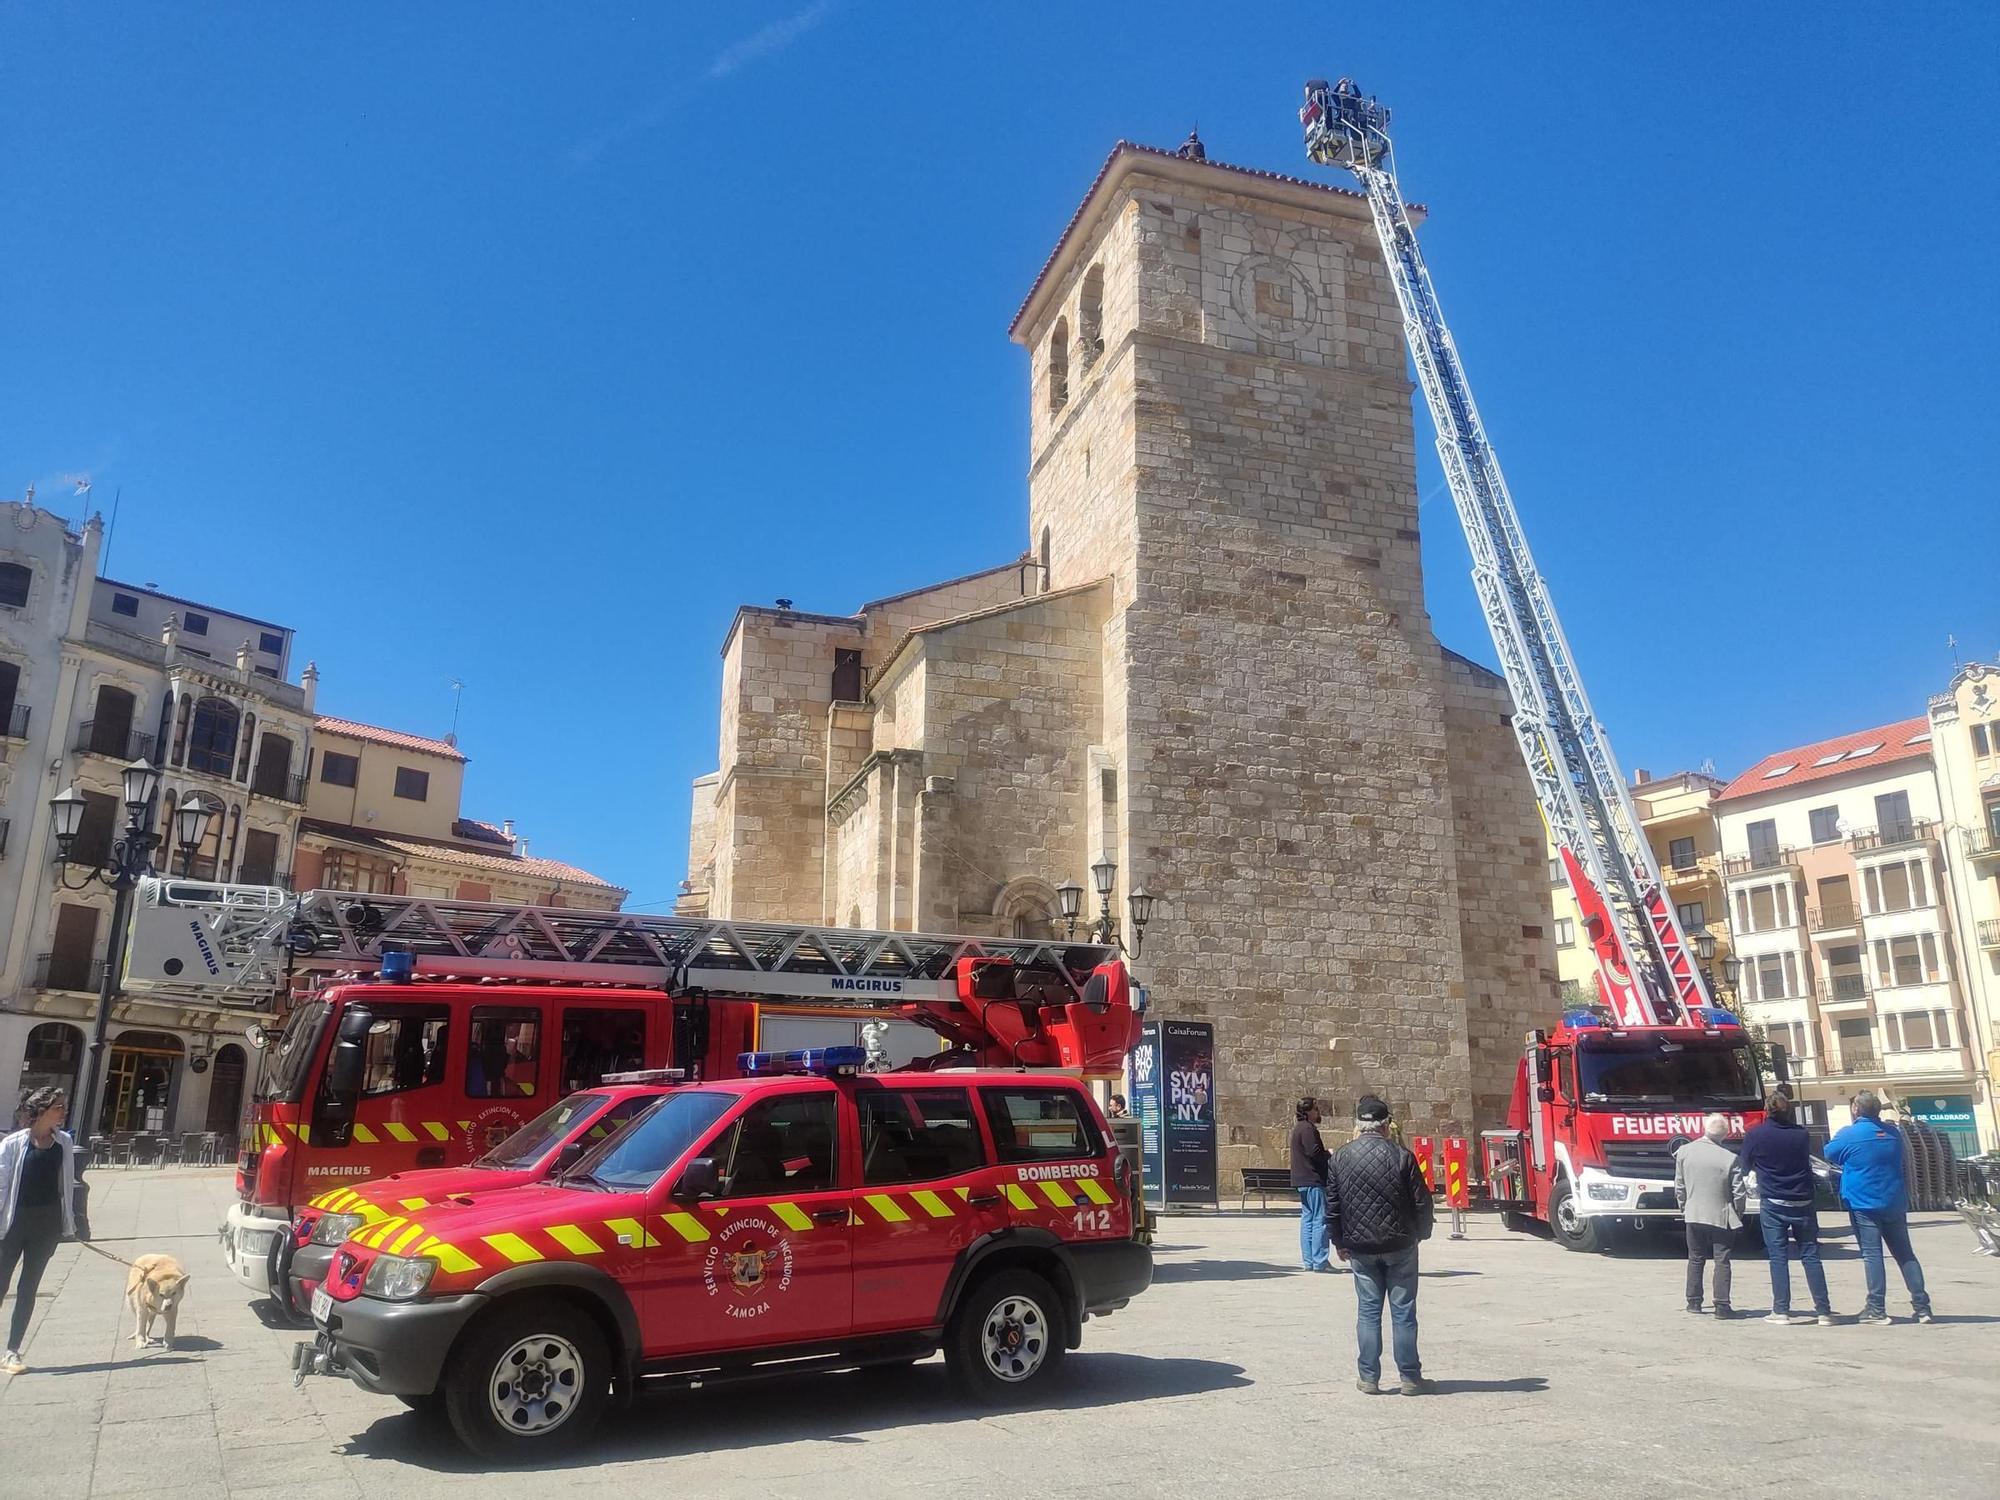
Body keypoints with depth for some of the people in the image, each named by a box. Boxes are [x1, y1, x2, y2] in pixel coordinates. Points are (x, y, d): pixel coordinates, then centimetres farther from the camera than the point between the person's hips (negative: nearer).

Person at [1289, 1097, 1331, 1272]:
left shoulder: (1298, 1128, 18)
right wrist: (1330, 1155, -5)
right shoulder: (1308, 1129, -14)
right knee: (1320, 1219, -7)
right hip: (1313, 1179, -10)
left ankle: (1308, 1260, 14)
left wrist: (1326, 1154, 12)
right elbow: (1315, 1153, -21)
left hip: (1302, 1181, 10)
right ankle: (1319, 1261, -7)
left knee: (1307, 1218, 11)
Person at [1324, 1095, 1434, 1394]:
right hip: (1400, 1245, -2)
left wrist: (1339, 1242, 12)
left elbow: (1332, 1206, 2)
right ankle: (1410, 1377, 14)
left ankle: (1368, 1377, 12)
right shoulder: (1401, 1157, -9)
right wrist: (1422, 1233, 12)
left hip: (1360, 1247, 2)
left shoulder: (1339, 1159, -2)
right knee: (1403, 1311, 7)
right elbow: (1421, 1201, -5)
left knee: (1367, 1310, 10)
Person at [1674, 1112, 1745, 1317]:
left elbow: (1679, 1187, 3)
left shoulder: (1684, 1152, -4)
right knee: (1722, 1261, 4)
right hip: (1721, 1217, -3)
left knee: (1695, 1260, 14)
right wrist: (1738, 1215, 8)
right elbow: (1738, 1192, -8)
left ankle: (1694, 1302, 19)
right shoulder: (1730, 1158, -14)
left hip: (1693, 1215, 3)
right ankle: (1722, 1306, 2)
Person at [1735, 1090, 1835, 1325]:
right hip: (1802, 1203, 3)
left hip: (1773, 1204, -2)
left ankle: (1781, 1311, 0)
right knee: (1810, 1256, 7)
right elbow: (1807, 1161, 17)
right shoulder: (1801, 1133, 1)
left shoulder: (1755, 1135, -7)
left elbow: (1744, 1167, 6)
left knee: (1778, 1257, 1)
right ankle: (1824, 1311, 7)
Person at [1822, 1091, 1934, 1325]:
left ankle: (1877, 1309, -4)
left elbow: (1828, 1153, 4)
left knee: (1872, 1254, -3)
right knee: (1905, 1254, 12)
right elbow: (1900, 1161, 21)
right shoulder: (1893, 1133, 5)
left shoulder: (1849, 1135, -11)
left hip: (1863, 1204, -5)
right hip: (1895, 1204, 5)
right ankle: (1922, 1307, 12)